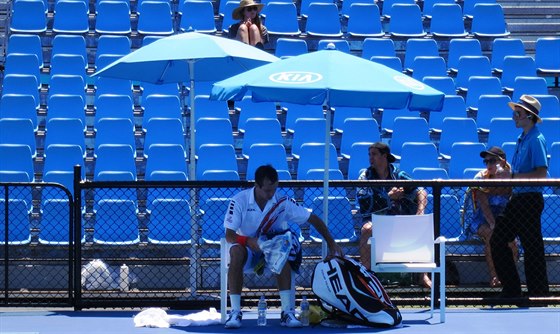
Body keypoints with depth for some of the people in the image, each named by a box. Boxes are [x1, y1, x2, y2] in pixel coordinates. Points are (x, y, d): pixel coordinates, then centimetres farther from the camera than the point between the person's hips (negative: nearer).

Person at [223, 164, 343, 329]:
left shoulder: (283, 202, -10)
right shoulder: (239, 201, -13)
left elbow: (314, 220, -5)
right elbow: (229, 235, -14)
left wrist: (331, 244, -11)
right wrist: (249, 241, -34)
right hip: (248, 246, -1)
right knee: (236, 252, -37)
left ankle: (287, 312, -33)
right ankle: (235, 312, -33)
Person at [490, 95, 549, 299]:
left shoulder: (536, 140, -14)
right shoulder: (521, 139, 14)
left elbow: (541, 173, -23)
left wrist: (512, 176, -21)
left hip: (530, 199, -10)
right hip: (516, 198, 10)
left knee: (532, 248, -3)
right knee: (497, 241, 10)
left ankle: (538, 293, 5)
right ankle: (511, 289, 18)